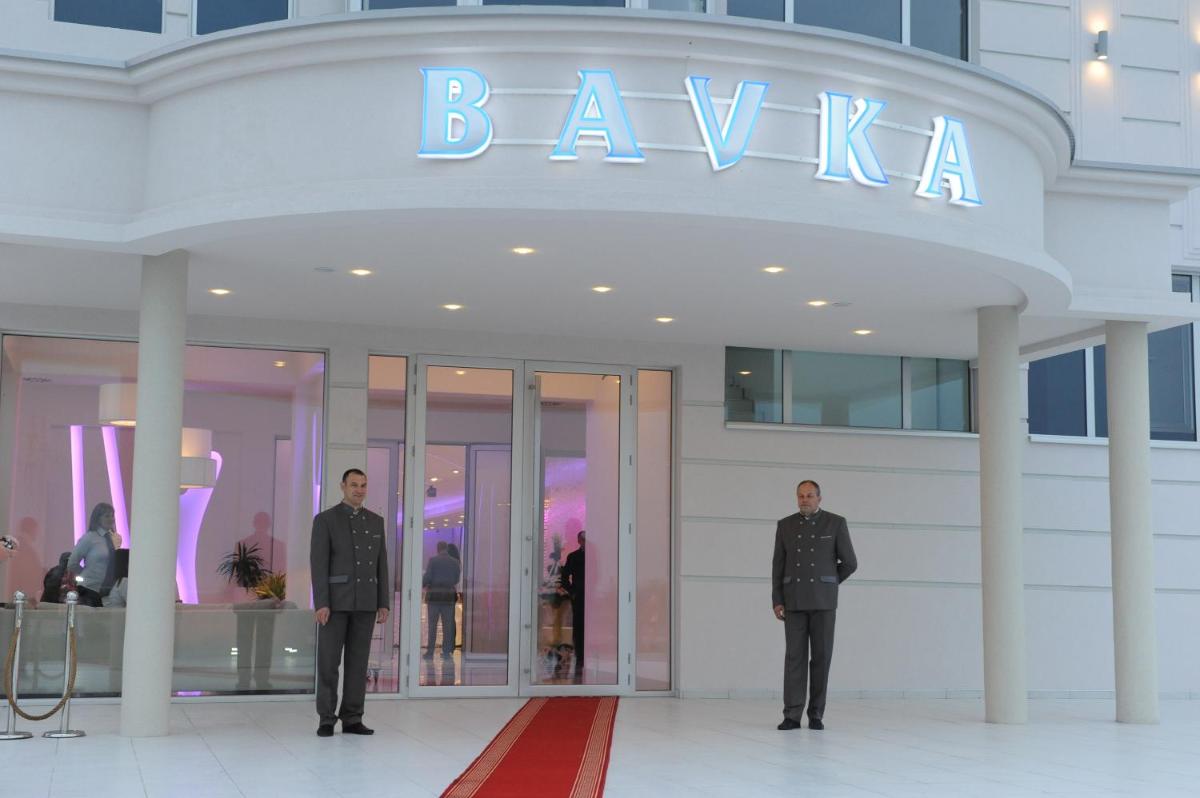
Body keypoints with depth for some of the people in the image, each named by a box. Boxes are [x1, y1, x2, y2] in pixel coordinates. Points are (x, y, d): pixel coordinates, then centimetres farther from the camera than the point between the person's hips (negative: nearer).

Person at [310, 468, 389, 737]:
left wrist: (384, 604, 4)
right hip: (335, 600, -4)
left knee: (358, 661, 4)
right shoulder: (325, 519, -4)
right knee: (328, 661, -3)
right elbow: (318, 564, -10)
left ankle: (352, 719, 9)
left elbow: (381, 565, 10)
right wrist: (321, 604, -17)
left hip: (365, 602, 4)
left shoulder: (375, 521, 11)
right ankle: (327, 720, 5)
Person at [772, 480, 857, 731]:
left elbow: (849, 563, 2)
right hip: (794, 600, 1)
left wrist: (826, 585, 10)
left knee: (821, 656, -1)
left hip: (823, 601, -1)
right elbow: (778, 566, 6)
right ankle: (792, 715, -4)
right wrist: (777, 601, -1)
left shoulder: (836, 523, -1)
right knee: (794, 656, -3)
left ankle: (816, 715, 7)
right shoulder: (785, 526, 6)